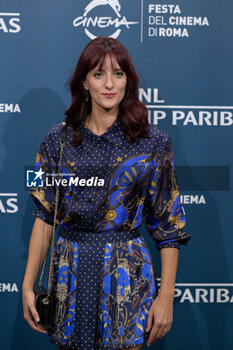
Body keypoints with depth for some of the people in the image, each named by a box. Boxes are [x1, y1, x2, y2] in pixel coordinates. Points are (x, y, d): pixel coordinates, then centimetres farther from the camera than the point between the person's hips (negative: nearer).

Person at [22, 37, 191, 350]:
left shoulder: (153, 144, -3)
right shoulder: (58, 140, 2)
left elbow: (168, 227, -1)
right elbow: (45, 216, 4)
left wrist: (166, 297, -5)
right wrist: (28, 285, 0)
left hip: (127, 278, -2)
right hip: (69, 277, 2)